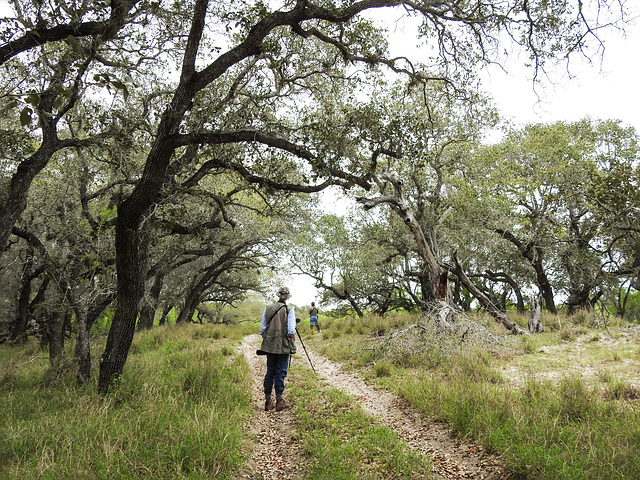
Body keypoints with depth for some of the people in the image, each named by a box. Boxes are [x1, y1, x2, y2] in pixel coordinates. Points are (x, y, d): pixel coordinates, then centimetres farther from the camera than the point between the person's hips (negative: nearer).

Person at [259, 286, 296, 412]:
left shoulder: (268, 308, 4)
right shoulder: (289, 310, -7)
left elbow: (262, 329, 5)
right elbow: (291, 331, -12)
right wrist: (293, 344, 3)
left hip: (269, 345, 4)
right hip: (283, 346, -3)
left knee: (270, 372, 11)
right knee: (280, 373, 3)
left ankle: (268, 401, 16)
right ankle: (279, 401, 7)